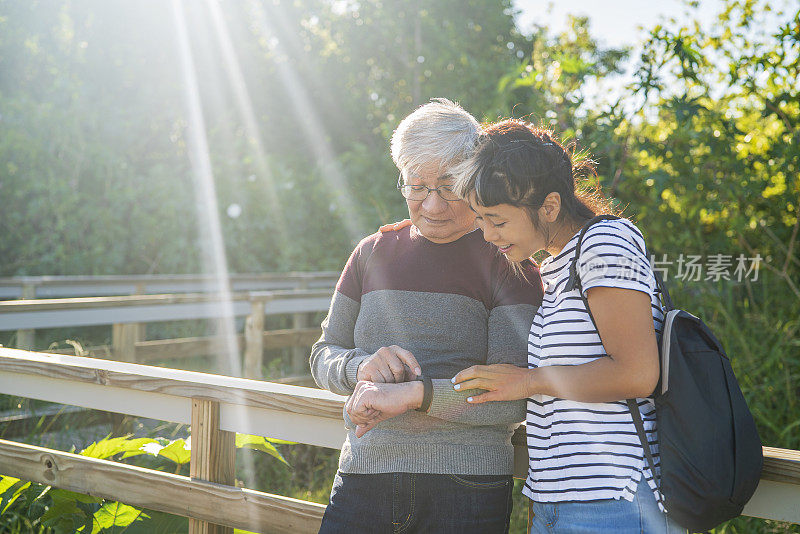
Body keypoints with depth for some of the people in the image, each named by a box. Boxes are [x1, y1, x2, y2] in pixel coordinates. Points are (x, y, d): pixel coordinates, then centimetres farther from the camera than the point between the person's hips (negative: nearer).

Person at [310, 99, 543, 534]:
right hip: (362, 478, 3)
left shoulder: (506, 263, -2)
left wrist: (416, 393, -21)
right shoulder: (375, 252, 12)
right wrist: (361, 367, -9)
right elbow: (323, 358, 14)